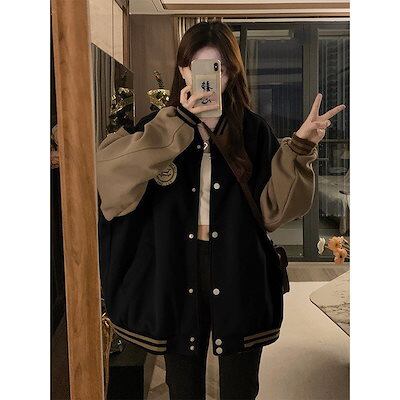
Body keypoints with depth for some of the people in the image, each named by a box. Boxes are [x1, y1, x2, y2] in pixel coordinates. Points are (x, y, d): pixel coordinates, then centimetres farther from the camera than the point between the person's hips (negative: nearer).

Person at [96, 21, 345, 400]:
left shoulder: (254, 131, -2)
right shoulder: (160, 130, -2)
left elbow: (274, 208, -7)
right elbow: (107, 170, -20)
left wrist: (299, 147, -19)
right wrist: (179, 122, -25)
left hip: (239, 281, 0)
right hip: (176, 282, 1)